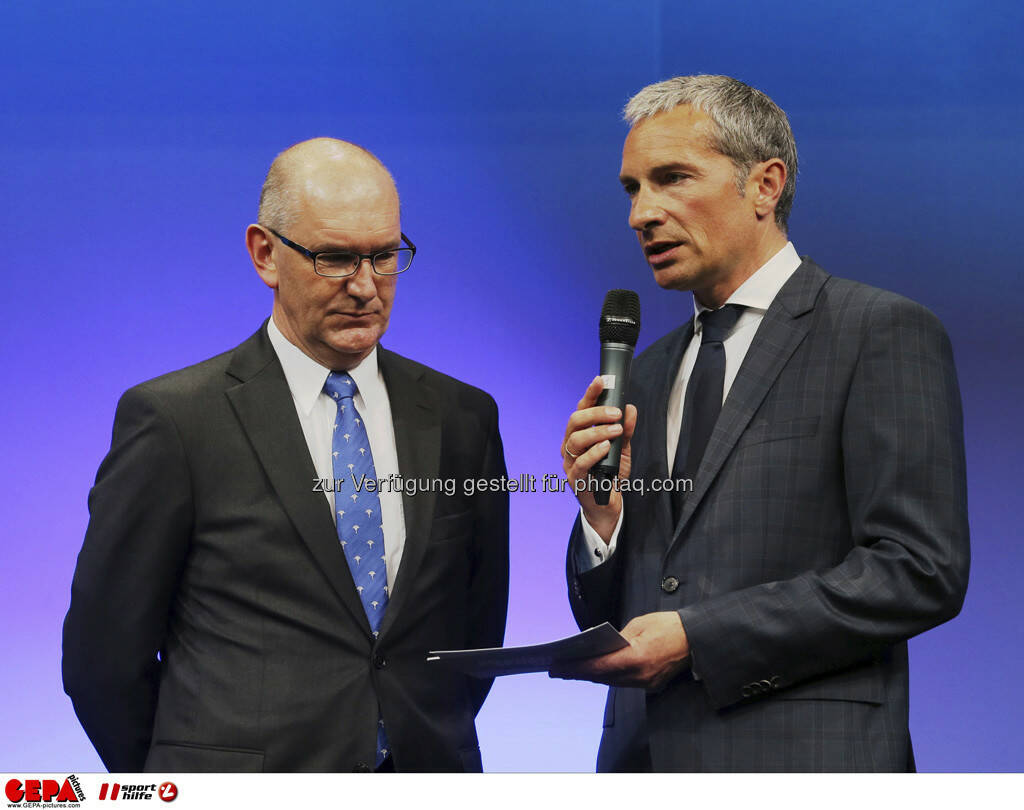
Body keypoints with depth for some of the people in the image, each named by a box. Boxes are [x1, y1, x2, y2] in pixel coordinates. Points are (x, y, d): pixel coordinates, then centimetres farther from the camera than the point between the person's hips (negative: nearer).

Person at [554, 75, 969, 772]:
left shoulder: (883, 332, -3)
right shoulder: (648, 376, 17)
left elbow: (922, 569, -13)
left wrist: (697, 636, -15)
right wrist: (602, 515, -2)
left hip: (800, 758, -5)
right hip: (642, 755, 6)